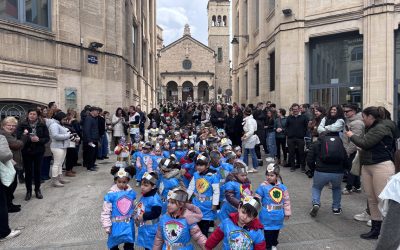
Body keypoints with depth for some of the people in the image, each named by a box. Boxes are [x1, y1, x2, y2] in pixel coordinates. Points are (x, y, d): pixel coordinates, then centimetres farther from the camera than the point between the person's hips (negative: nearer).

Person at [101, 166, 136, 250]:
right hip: (116, 225, -2)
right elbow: (106, 212, -12)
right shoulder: (111, 194, -17)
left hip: (129, 225, 3)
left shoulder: (131, 193, -6)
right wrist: (107, 226, -10)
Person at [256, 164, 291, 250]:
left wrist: (287, 213, 9)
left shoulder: (282, 187, -3)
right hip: (267, 216, -4)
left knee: (276, 231, 21)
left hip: (278, 216, 4)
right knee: (267, 232, 4)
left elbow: (286, 201, 6)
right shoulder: (263, 186, -15)